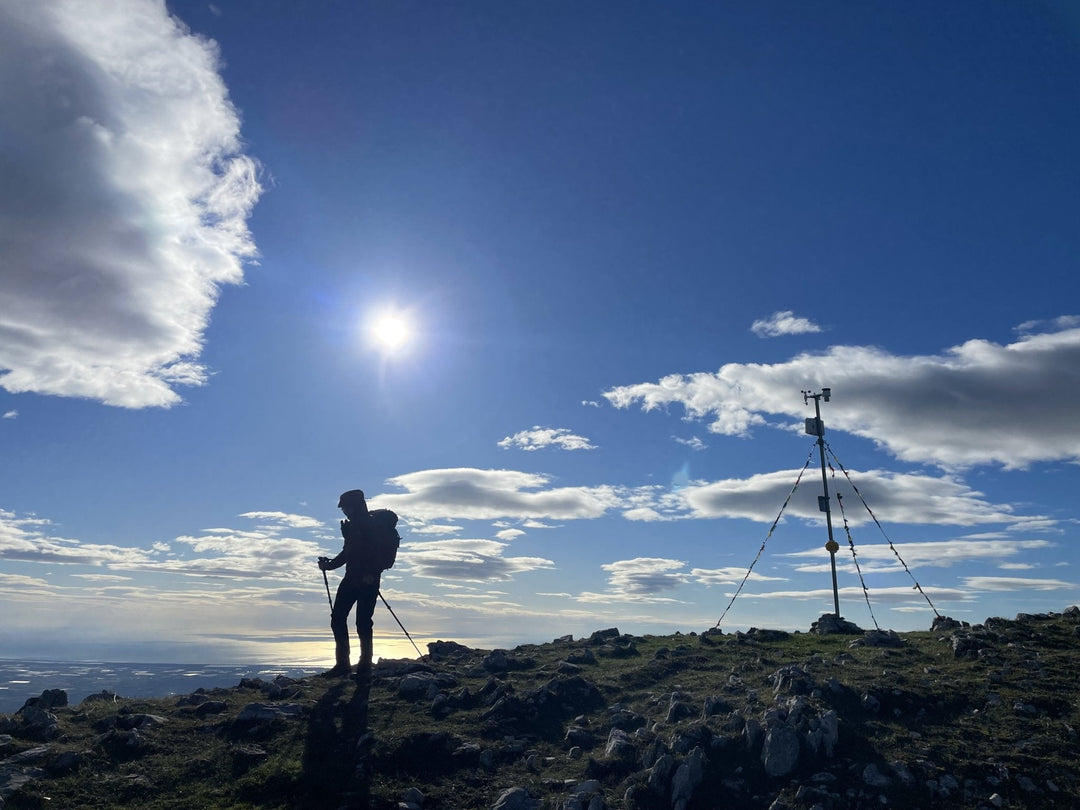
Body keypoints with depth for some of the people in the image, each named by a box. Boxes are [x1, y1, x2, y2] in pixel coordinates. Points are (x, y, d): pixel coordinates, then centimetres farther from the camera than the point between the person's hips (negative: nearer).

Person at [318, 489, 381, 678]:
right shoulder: (352, 526, 14)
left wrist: (371, 575, -25)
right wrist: (329, 564, 11)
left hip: (367, 582, -8)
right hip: (351, 579, 9)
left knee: (363, 622, -5)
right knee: (337, 619, 5)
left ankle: (365, 664, 7)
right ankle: (342, 664, 13)